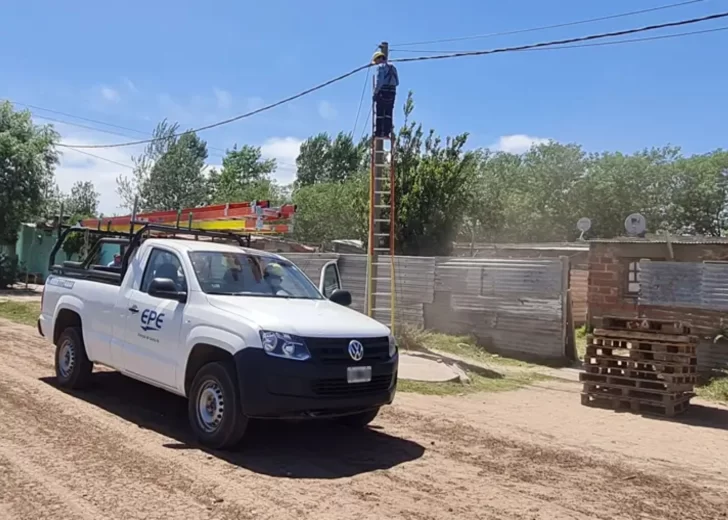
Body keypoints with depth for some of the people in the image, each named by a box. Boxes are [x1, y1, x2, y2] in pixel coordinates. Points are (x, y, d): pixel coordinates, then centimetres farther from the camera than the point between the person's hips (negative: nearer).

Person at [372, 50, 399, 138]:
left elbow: (379, 81, -14)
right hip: (392, 92, 6)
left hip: (382, 92, -6)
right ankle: (387, 133, 1)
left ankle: (378, 133, -6)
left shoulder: (380, 67, -4)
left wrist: (375, 92, -9)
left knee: (380, 113, -4)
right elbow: (397, 83, 18)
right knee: (388, 114, 5)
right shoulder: (393, 67, 19)